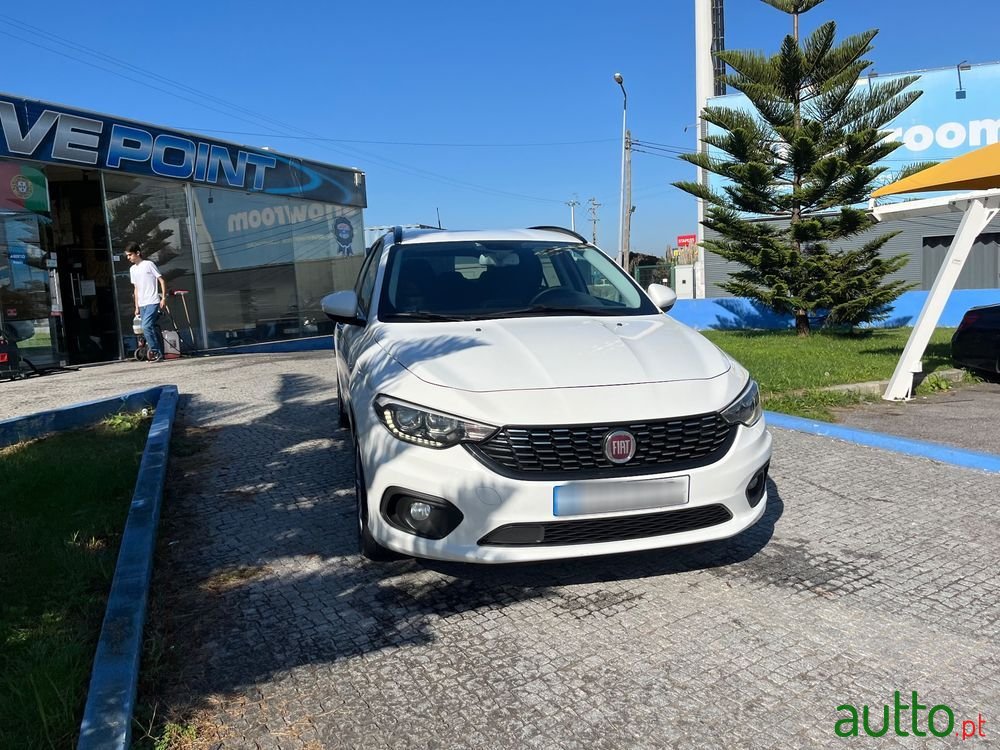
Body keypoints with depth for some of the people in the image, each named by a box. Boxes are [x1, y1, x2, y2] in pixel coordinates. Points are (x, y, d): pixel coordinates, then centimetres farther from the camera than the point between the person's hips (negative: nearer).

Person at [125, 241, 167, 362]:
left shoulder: (149, 264, -3)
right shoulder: (132, 269, 16)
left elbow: (162, 280, -4)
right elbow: (136, 288, 20)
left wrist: (164, 298, -11)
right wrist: (137, 307, 16)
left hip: (152, 302, -7)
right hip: (142, 305, 7)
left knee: (146, 326, -19)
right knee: (151, 328, 5)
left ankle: (155, 351, -10)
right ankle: (159, 354, 8)